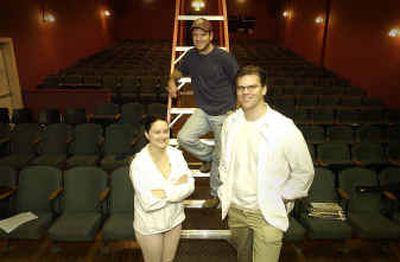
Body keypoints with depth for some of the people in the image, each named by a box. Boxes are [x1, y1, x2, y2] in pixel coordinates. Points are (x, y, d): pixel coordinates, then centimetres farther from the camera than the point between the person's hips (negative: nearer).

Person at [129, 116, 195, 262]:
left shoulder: (176, 154, -10)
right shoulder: (139, 163, -23)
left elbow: (189, 186, -12)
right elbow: (148, 203, -26)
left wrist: (164, 193, -24)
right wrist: (176, 186, -22)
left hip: (174, 220, 4)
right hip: (149, 226, -4)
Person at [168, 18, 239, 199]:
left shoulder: (224, 58, -12)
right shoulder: (191, 56, 4)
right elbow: (177, 72, 20)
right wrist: (172, 81, -5)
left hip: (224, 114, -4)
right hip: (203, 111, 5)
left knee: (220, 157, 3)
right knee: (184, 138, -17)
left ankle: (216, 194, 26)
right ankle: (208, 156, 14)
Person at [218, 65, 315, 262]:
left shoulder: (284, 128, -20)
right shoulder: (231, 123, -4)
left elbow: (305, 172, -8)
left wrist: (283, 199, -6)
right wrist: (226, 193, 6)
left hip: (267, 215, -4)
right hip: (235, 209, 5)